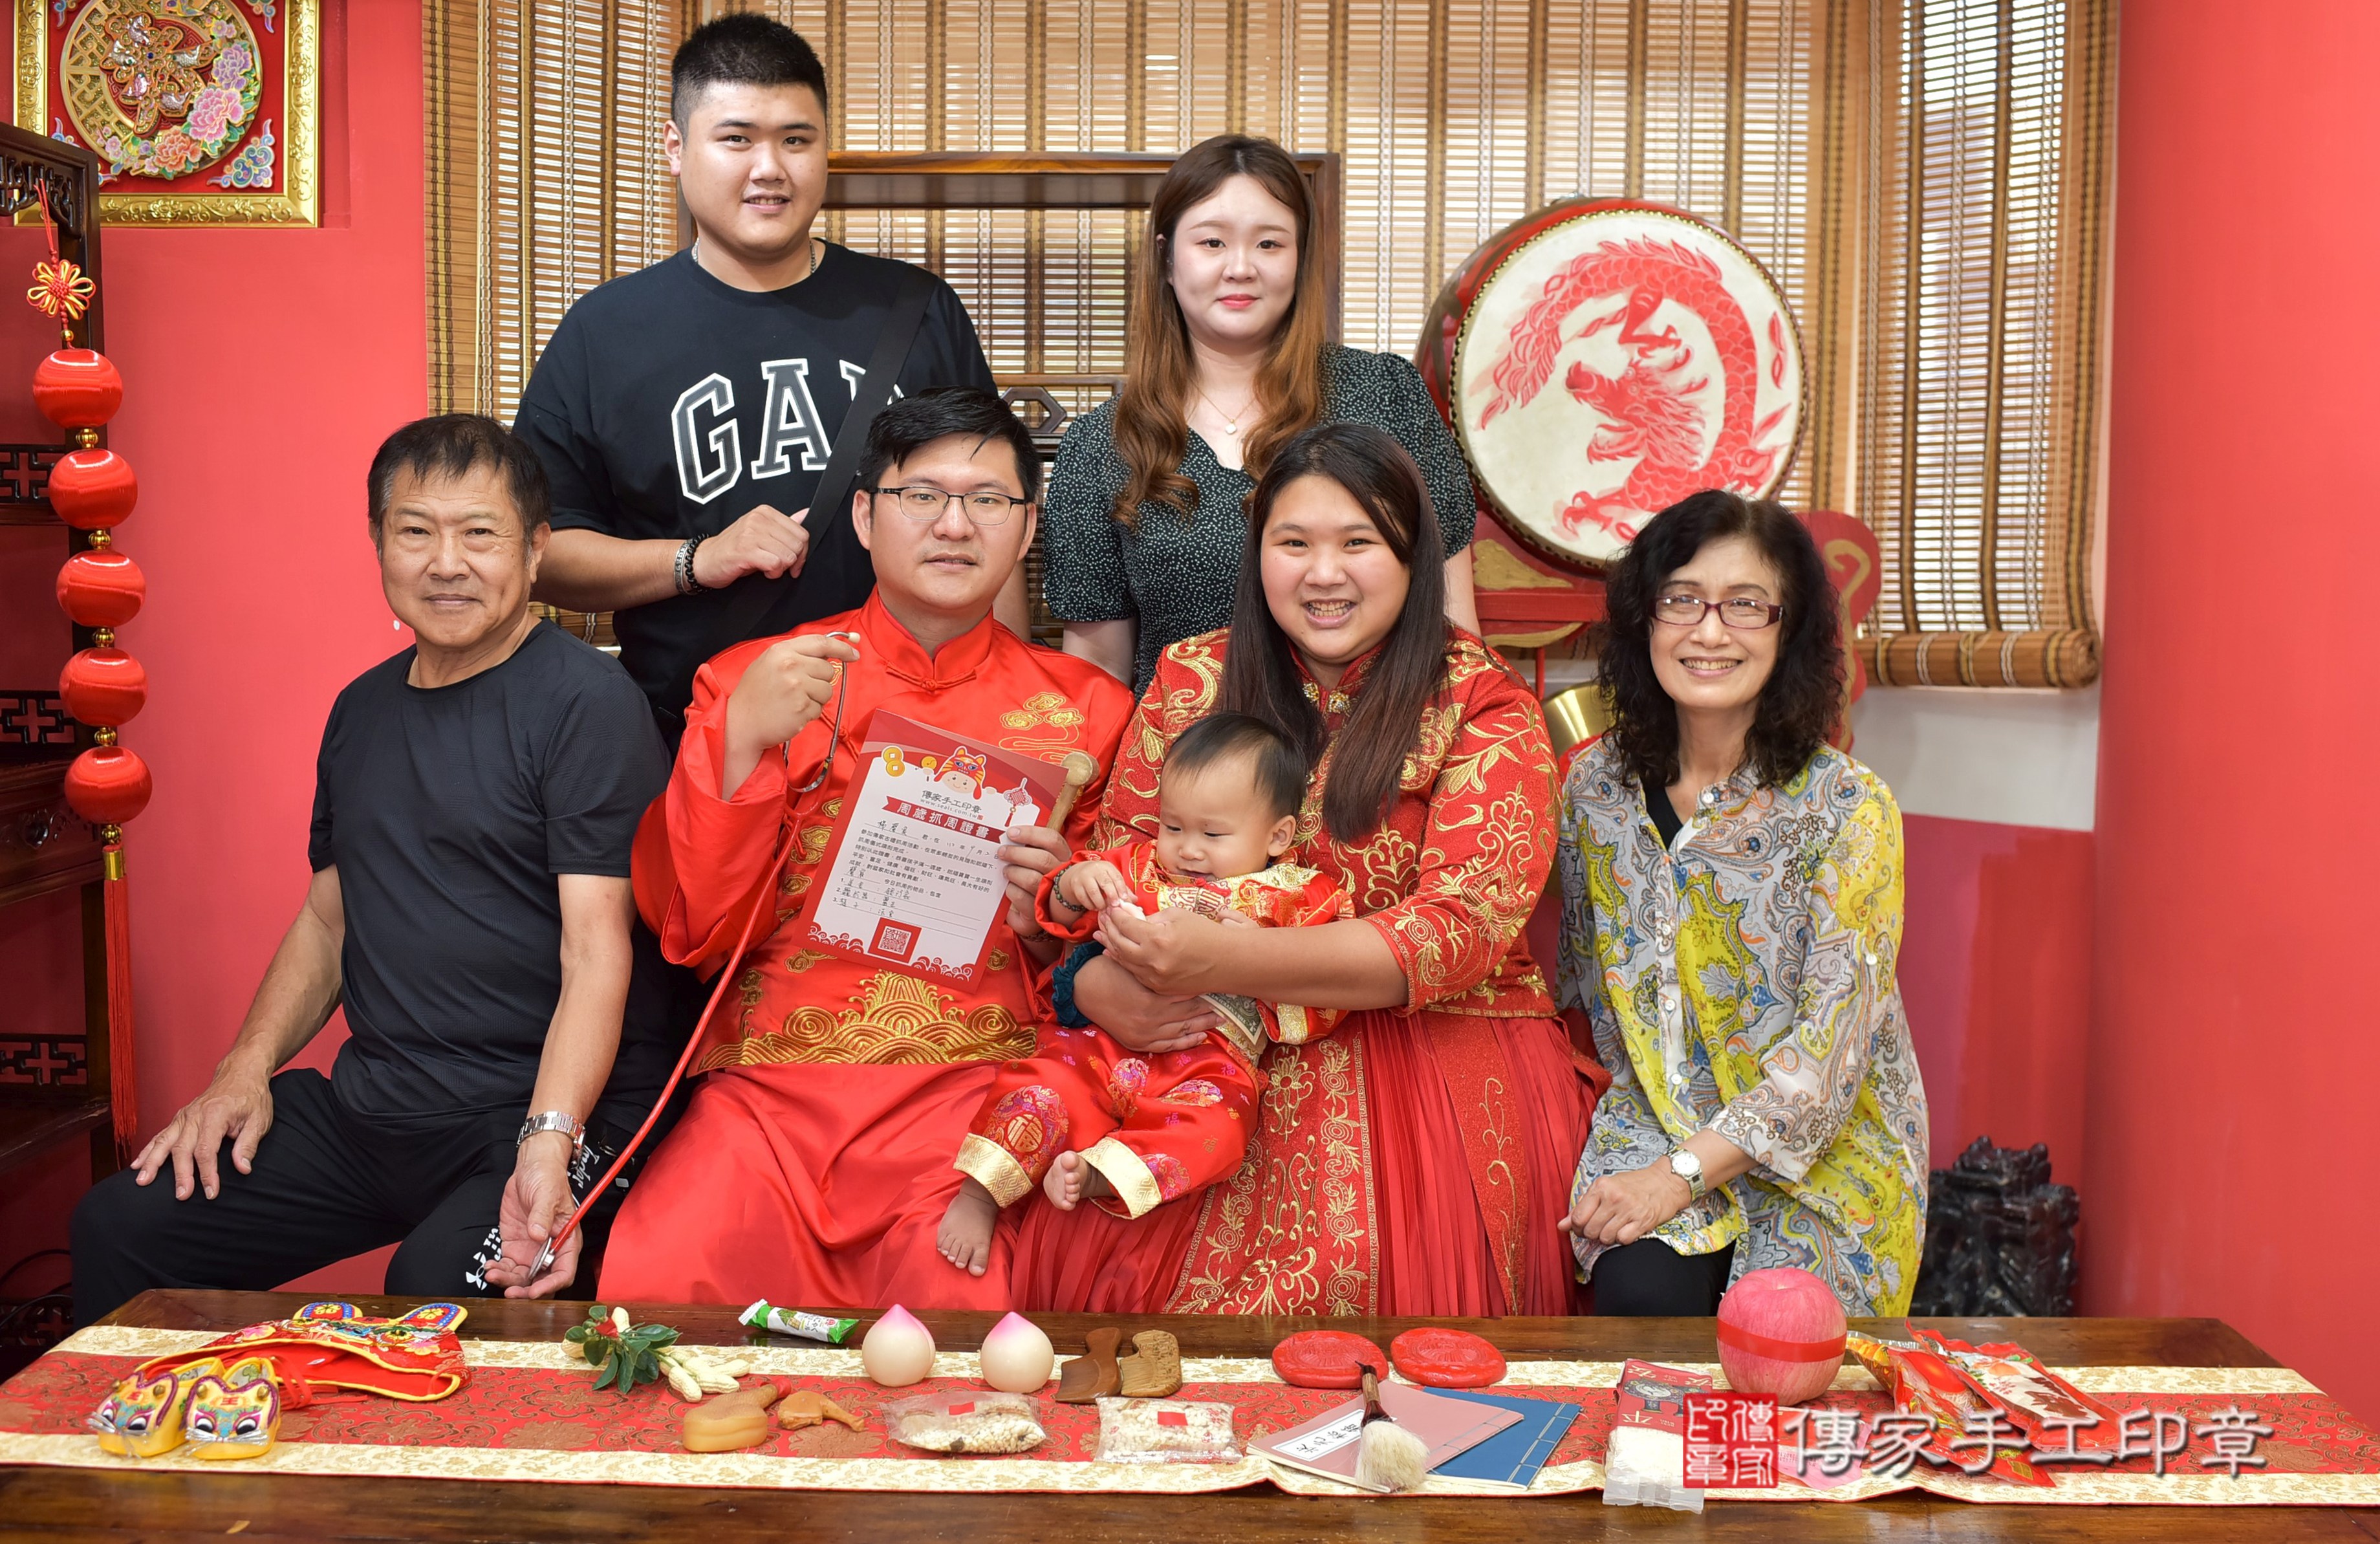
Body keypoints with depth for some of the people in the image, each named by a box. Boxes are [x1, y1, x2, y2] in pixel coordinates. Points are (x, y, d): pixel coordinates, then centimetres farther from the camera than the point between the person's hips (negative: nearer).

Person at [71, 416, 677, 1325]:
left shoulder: (586, 702, -9)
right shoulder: (363, 708, 15)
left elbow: (597, 948, -17)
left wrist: (548, 1146, -29)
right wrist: (245, 1070, 8)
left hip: (550, 1115, -7)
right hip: (365, 1108, 7)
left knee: (436, 1289, -34)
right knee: (116, 1227, -1)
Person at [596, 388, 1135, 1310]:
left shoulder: (1085, 709, 13)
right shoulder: (749, 682, 13)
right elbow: (691, 936, 4)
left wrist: (1049, 919, -6)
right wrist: (738, 744, -9)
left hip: (978, 1088, -1)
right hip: (767, 1086, 1)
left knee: (967, 1300, -31)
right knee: (655, 1287, -26)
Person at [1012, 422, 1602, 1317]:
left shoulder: (1483, 708, -2)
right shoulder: (1194, 680, 8)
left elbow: (1460, 930, -13)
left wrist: (1225, 961, -26)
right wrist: (1094, 985, -14)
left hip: (1431, 1043, -2)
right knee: (1083, 1235, -22)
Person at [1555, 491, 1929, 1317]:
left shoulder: (1850, 809, -11)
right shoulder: (1598, 782, 2)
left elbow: (1830, 1046, -16)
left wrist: (1683, 1174, -21)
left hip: (1821, 1154, -2)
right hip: (1650, 1122, 2)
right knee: (1641, 1291, -27)